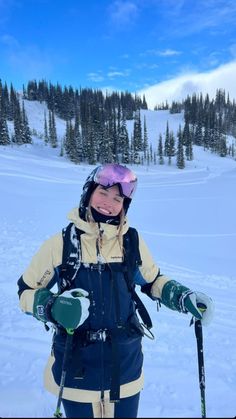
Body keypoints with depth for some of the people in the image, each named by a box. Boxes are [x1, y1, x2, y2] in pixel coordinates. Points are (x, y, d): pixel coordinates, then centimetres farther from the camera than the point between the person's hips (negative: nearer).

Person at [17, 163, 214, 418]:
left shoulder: (132, 242, -7)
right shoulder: (60, 244, -12)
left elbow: (153, 281, 9)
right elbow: (27, 291, -3)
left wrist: (183, 298, -7)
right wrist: (54, 308, -22)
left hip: (124, 364, 2)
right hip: (76, 364, -1)